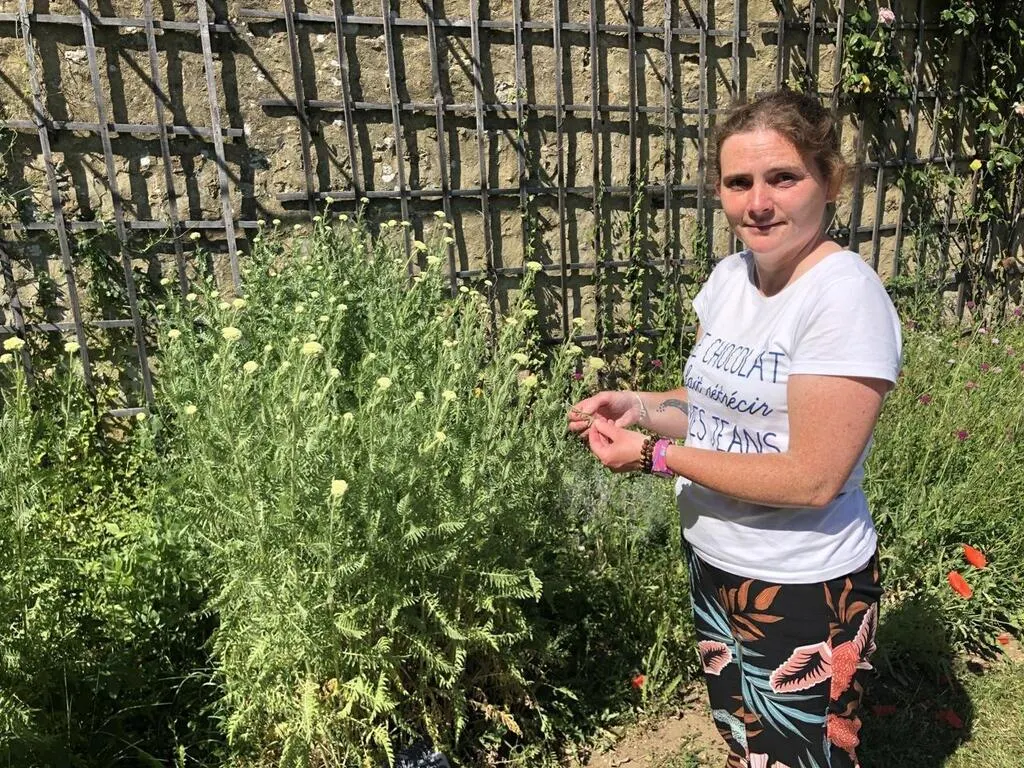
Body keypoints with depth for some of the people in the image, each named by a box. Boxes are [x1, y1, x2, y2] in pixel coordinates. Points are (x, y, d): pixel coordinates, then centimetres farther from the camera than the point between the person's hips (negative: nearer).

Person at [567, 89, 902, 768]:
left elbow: (811, 478, -25)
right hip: (713, 564, 7)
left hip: (805, 590, -7)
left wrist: (655, 454, -21)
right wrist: (640, 407, -6)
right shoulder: (729, 276, 0)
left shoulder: (846, 294, -22)